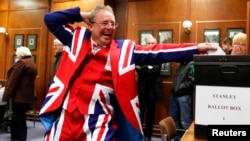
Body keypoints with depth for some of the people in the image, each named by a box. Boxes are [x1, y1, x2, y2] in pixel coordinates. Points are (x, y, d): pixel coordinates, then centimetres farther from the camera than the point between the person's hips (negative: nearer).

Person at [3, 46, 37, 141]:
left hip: (19, 96, -9)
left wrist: (6, 95, -15)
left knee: (17, 120, -3)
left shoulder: (21, 63, -13)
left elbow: (13, 80, -16)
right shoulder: (33, 64, 16)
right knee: (20, 119, 15)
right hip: (27, 96, 9)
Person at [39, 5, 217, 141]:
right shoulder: (77, 39, 6)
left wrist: (195, 48, -8)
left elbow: (156, 53, -4)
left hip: (100, 120, -2)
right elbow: (50, 19, 10)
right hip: (67, 114, 3)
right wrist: (81, 15, 3)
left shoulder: (124, 49, 2)